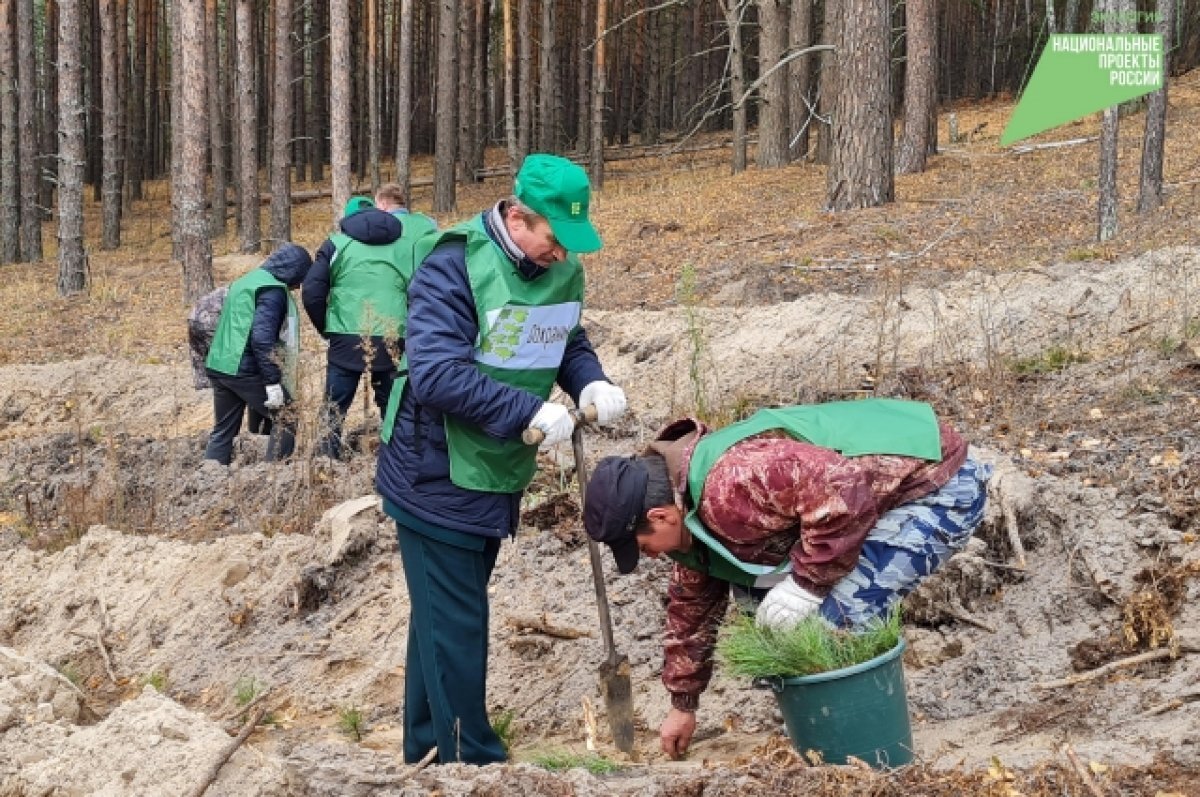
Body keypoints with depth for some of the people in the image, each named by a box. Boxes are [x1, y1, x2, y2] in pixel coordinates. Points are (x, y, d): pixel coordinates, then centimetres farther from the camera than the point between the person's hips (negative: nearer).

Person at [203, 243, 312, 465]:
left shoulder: (246, 281, 17)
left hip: (218, 366, 9)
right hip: (245, 371, -9)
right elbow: (262, 338, -22)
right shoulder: (274, 290, -13)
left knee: (223, 430, 16)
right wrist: (273, 382, -21)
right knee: (286, 420, 2)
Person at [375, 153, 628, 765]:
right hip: (436, 477, -7)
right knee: (456, 630, -3)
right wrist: (529, 411, -30)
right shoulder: (454, 265, -22)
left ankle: (426, 750, 29)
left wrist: (591, 382, -9)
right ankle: (470, 761, 6)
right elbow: (436, 373, -29)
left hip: (495, 477, 7)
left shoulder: (563, 269, 0)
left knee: (442, 619, 18)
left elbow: (569, 342, 14)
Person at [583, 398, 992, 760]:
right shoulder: (698, 507, 5)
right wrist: (683, 704, 25)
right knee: (756, 588, 8)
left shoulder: (731, 485, -30)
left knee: (836, 618, -22)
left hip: (938, 485, -10)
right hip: (881, 492, 10)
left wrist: (808, 583, -26)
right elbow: (693, 601, 18)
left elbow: (843, 491, -38)